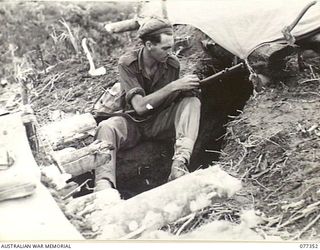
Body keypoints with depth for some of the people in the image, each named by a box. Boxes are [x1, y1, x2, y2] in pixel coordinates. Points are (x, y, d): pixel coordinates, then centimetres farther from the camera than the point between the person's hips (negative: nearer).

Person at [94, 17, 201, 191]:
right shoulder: (127, 64, -18)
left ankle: (180, 163, -42)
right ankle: (104, 186, -48)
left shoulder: (172, 64, -8)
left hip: (161, 123, 3)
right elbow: (139, 106, -28)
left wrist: (185, 90, -18)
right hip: (134, 123, -2)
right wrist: (174, 86, -33)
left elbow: (171, 101, 3)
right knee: (106, 127, -34)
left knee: (192, 102, -23)